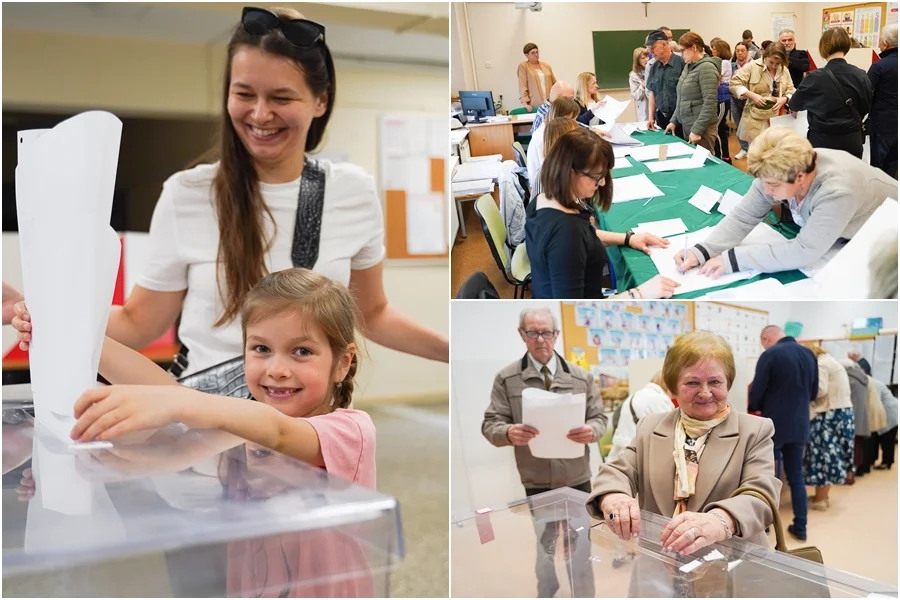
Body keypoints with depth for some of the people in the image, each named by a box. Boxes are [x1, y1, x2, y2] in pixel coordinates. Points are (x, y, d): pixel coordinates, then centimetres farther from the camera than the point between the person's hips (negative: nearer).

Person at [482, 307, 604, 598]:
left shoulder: (581, 376, 2)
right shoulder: (506, 378, -4)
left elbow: (599, 417, 5)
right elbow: (490, 424, -5)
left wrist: (592, 431, -19)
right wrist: (508, 433, -28)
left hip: (577, 480, 1)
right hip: (534, 484, -1)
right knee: (541, 550, 13)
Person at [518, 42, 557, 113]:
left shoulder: (546, 66, 17)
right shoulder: (523, 66, 2)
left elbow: (554, 84, 19)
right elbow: (522, 86, -6)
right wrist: (525, 103, -16)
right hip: (534, 105, -4)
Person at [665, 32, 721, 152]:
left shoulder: (706, 67, -15)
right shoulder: (689, 66, 12)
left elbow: (710, 103, -21)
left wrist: (697, 130, -23)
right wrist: (674, 121, 16)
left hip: (701, 127, -9)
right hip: (686, 125, 9)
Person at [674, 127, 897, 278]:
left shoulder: (836, 191, -42)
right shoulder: (777, 172, -23)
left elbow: (803, 252, -41)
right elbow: (743, 217, -18)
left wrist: (732, 259, -41)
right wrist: (701, 252, -34)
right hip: (844, 240, 7)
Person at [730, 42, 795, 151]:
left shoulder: (784, 70, 7)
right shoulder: (753, 66, -6)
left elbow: (791, 91, 11)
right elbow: (734, 84, -10)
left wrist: (784, 99, -12)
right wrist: (752, 95, -19)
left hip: (777, 120, 4)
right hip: (755, 120, -3)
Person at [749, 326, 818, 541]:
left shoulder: (770, 355, -15)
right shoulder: (809, 354, 5)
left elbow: (756, 393, -12)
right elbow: (814, 392, 15)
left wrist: (754, 408, 9)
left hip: (773, 425, -6)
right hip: (800, 425, 6)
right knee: (796, 476, 13)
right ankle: (800, 527, 16)